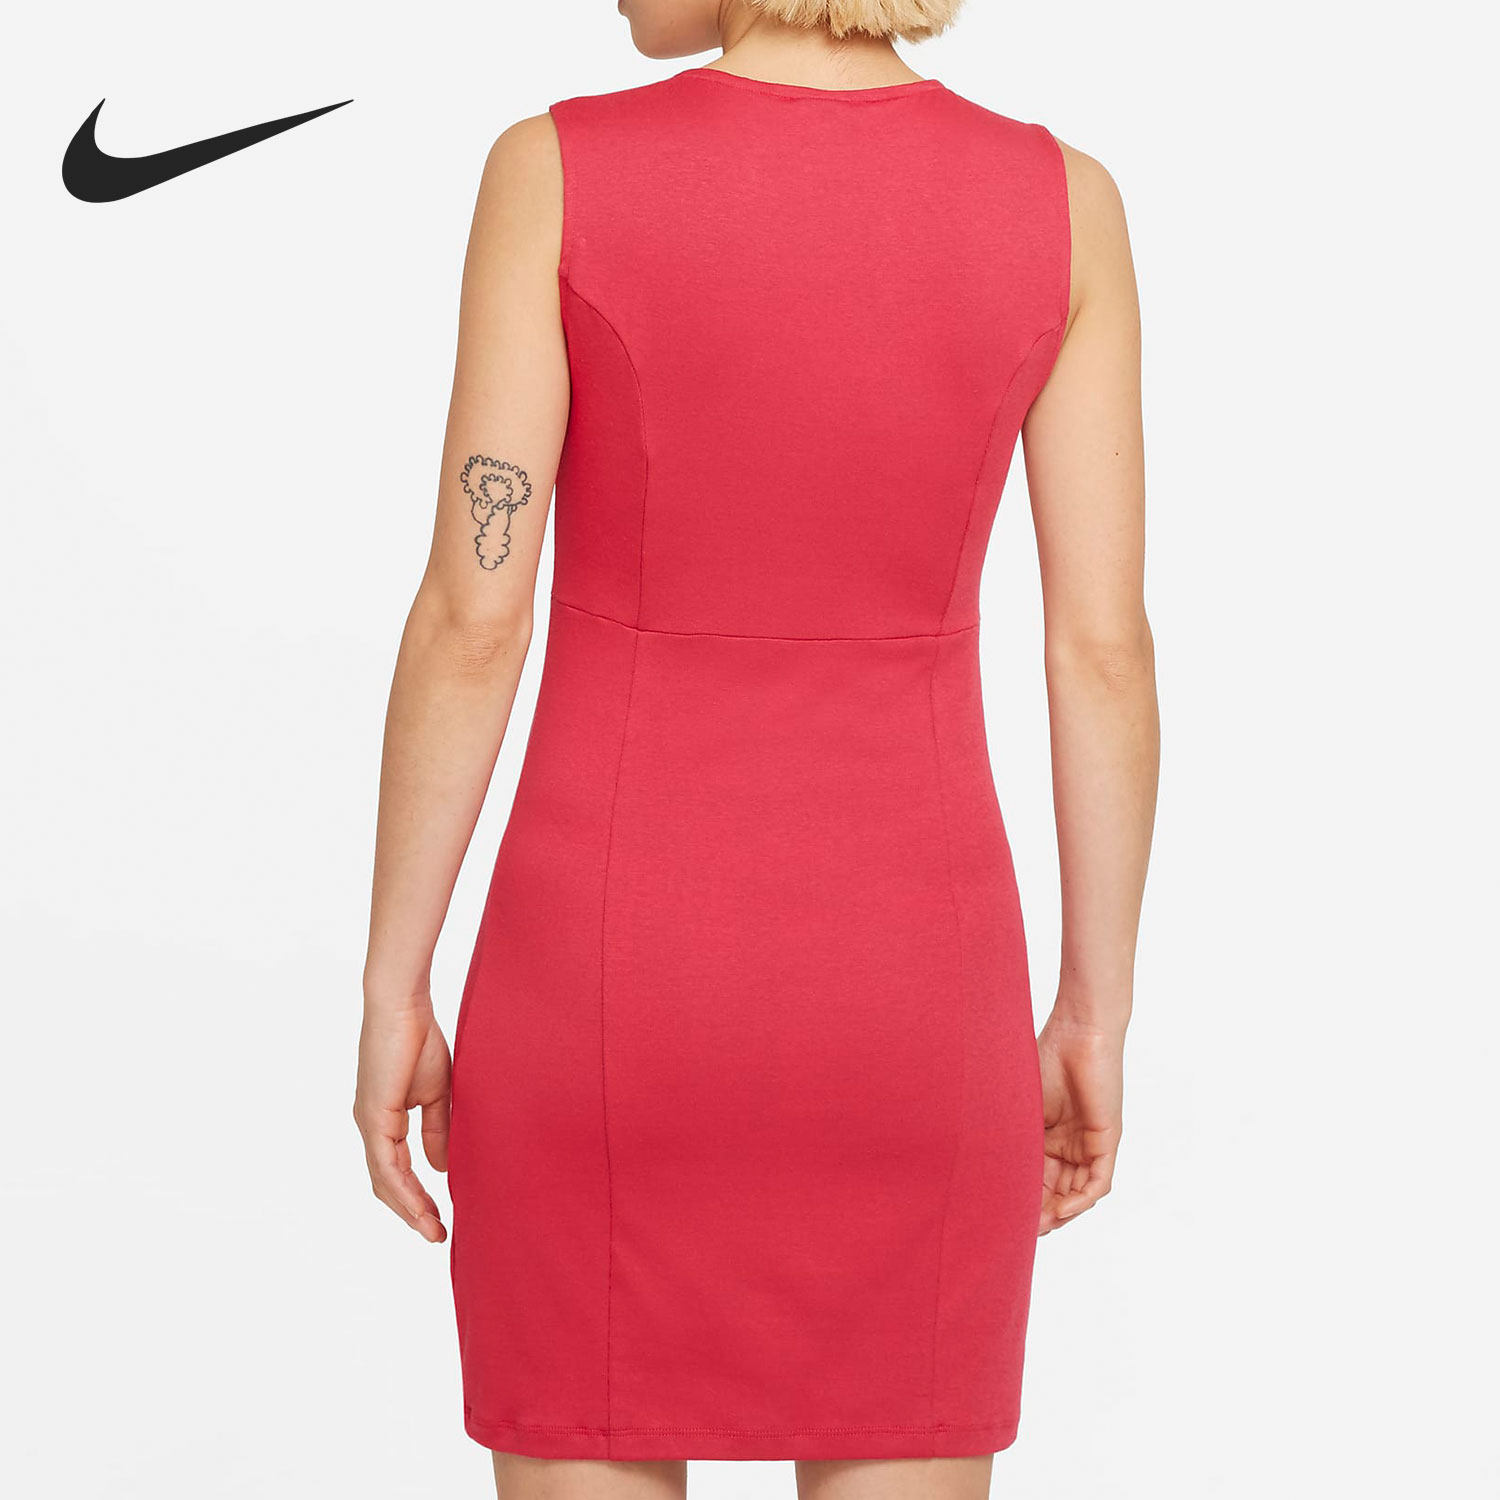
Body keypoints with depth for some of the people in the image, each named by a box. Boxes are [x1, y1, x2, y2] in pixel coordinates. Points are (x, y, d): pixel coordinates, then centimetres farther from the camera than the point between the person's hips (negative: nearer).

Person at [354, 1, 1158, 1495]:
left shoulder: (556, 175, -10)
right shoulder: (1060, 200, -4)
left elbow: (471, 620, -10)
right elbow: (1105, 645, -3)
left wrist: (392, 991, 0)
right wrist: (1096, 1015, 7)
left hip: (614, 981, -1)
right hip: (901, 997, 2)